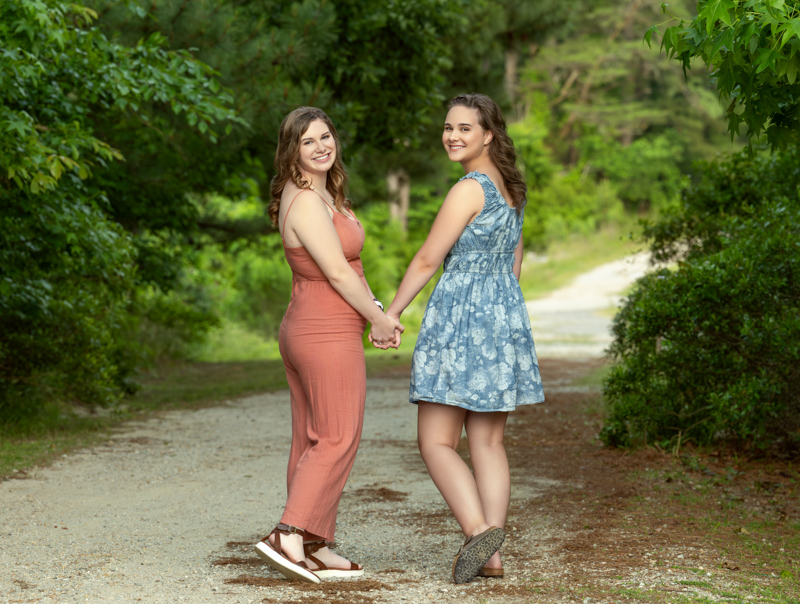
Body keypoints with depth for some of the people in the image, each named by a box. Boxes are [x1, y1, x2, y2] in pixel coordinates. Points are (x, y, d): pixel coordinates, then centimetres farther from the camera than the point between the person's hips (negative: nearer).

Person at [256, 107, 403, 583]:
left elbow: (349, 265, 16)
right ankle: (288, 536, -10)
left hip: (303, 330, 10)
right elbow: (338, 274, -18)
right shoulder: (306, 203, -18)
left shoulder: (322, 195, 14)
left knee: (312, 443, 10)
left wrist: (379, 312, 5)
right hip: (329, 335, -10)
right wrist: (380, 320, -7)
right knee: (338, 441, -7)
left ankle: (313, 548, 15)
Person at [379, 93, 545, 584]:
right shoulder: (512, 188, 14)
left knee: (437, 441, -3)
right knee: (489, 442, 7)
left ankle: (479, 530, -18)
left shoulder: (470, 189, -13)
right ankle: (491, 556, 6)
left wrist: (391, 313, -2)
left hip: (460, 316, -8)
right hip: (506, 316, 8)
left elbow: (428, 260, -10)